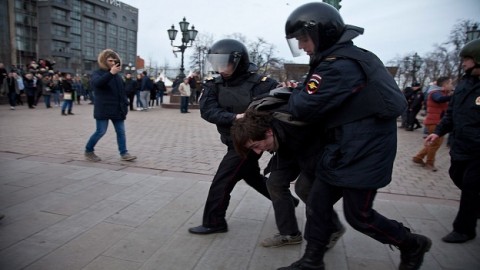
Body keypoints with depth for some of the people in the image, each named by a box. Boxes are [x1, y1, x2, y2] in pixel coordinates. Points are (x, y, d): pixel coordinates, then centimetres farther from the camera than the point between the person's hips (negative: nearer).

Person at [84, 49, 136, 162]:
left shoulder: (117, 75, 16)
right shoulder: (97, 73, -3)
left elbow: (122, 92, 20)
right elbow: (97, 83, -29)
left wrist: (125, 105, 13)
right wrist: (111, 73, -38)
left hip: (117, 110, 6)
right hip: (103, 110, -6)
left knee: (121, 132, 3)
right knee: (101, 131, -2)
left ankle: (124, 153, 7)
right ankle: (88, 151, 18)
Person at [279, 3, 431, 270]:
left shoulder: (340, 66, -22)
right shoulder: (348, 58, 12)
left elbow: (305, 108, -22)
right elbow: (323, 100, 15)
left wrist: (292, 95, -2)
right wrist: (298, 92, 2)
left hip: (362, 153, -10)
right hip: (345, 150, 10)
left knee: (358, 214, 6)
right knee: (318, 204, 10)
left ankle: (413, 244, 32)